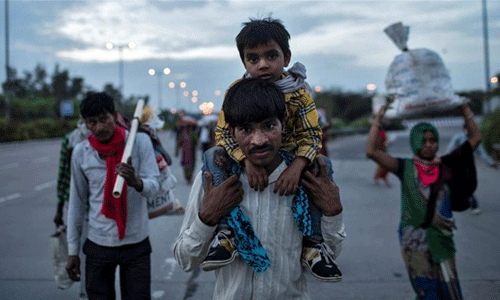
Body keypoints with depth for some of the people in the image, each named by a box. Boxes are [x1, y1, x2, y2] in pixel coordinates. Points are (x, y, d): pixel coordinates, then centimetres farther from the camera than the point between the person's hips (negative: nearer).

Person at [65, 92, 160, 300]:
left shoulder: (140, 142, -8)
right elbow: (77, 203, 5)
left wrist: (136, 182, -38)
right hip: (98, 244, 2)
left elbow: (154, 187, -15)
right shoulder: (81, 152, -2)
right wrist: (72, 250, 7)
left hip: (136, 243, -1)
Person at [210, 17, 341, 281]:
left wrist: (296, 167, -36)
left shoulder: (298, 92, -15)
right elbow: (223, 132, -17)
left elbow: (311, 135, -16)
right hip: (245, 157, 0)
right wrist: (247, 160, -35)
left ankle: (312, 243, -15)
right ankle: (226, 232, -20)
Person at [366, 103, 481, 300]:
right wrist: (378, 119, -9)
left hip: (442, 239, 2)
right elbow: (371, 151, -11)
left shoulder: (446, 166, 5)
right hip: (415, 242, -2)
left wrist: (465, 109, 5)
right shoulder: (406, 168, -1)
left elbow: (475, 138, 8)